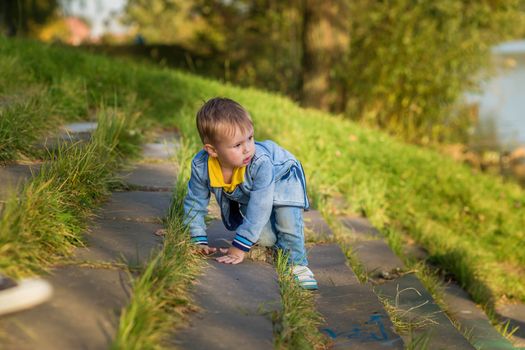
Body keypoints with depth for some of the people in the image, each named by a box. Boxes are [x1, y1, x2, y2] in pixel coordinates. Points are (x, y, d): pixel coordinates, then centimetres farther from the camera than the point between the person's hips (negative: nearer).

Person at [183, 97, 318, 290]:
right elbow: (195, 204, -17)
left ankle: (296, 263, -10)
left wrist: (239, 248, -37)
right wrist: (199, 241, -18)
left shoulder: (260, 162, -45)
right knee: (264, 237, -13)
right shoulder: (201, 166, -34)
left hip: (281, 177, -3)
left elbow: (259, 208, -41)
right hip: (243, 194, 3)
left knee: (287, 217, -28)